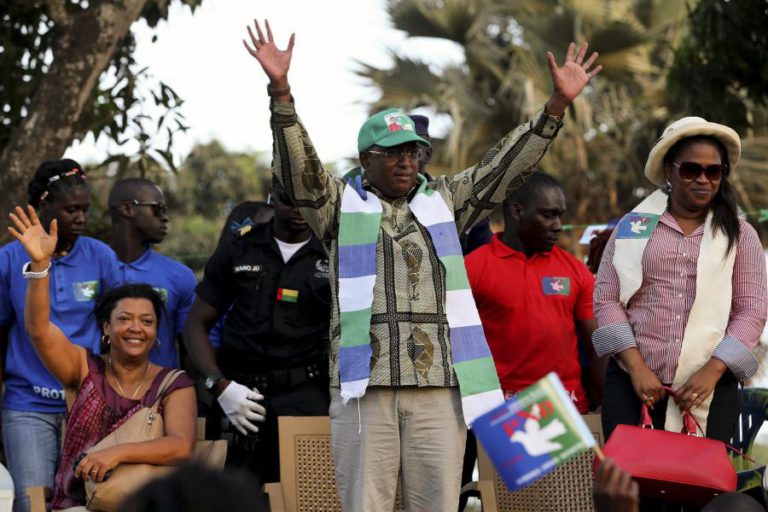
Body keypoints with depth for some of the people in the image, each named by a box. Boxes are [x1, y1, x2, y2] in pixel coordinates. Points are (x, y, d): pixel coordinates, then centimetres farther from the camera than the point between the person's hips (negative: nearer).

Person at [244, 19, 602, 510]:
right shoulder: (342, 204, 11)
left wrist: (556, 105, 5)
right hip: (364, 383, -2)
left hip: (440, 384, 3)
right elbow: (299, 166, -3)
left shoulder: (443, 202, 19)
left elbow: (505, 167, 14)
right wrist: (280, 92, -17)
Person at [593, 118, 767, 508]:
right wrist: (635, 366, -8)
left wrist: (712, 371, -10)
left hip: (709, 388, 0)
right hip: (632, 383, 0)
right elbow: (605, 298, 4)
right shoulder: (634, 226, 8)